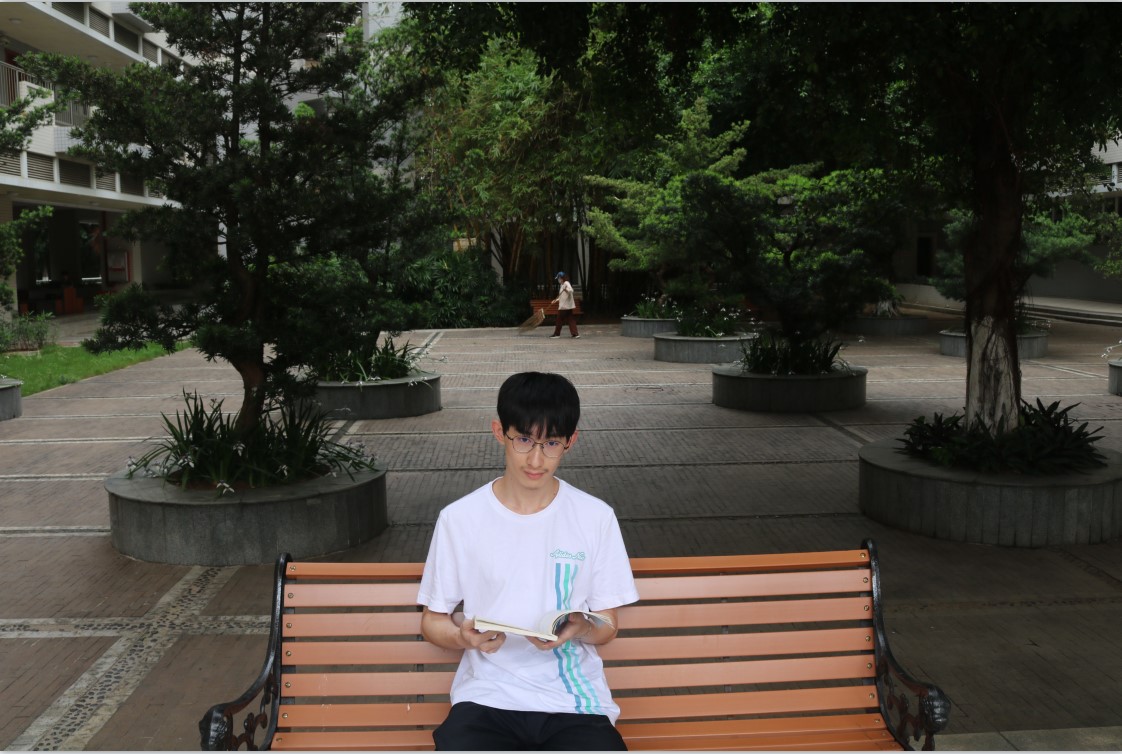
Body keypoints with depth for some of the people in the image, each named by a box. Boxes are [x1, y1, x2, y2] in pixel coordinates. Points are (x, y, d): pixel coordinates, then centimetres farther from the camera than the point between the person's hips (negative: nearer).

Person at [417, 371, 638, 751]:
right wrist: (463, 636, -15)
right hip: (487, 694, 0)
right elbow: (433, 620, 8)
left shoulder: (596, 517, 0)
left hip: (572, 696, 1)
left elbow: (608, 626, 8)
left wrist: (580, 629, -15)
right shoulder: (458, 519, -1)